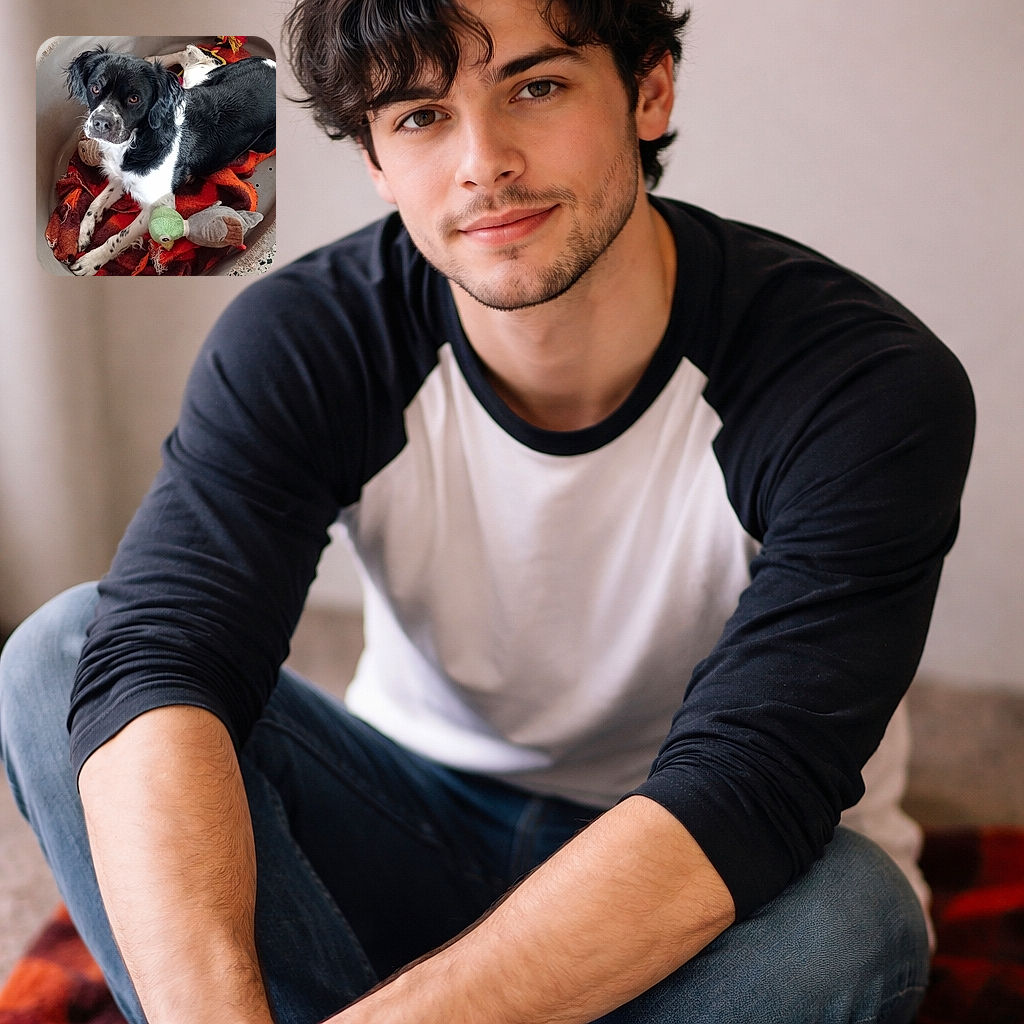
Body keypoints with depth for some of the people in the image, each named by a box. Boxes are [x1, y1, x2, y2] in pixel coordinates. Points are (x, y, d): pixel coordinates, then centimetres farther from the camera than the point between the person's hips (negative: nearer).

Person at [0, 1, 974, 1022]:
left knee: (844, 916, -37)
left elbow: (743, 796, -33)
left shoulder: (871, 384, -23)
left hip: (704, 890, -1)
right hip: (415, 839, 2)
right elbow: (154, 664, -29)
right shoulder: (297, 343, -16)